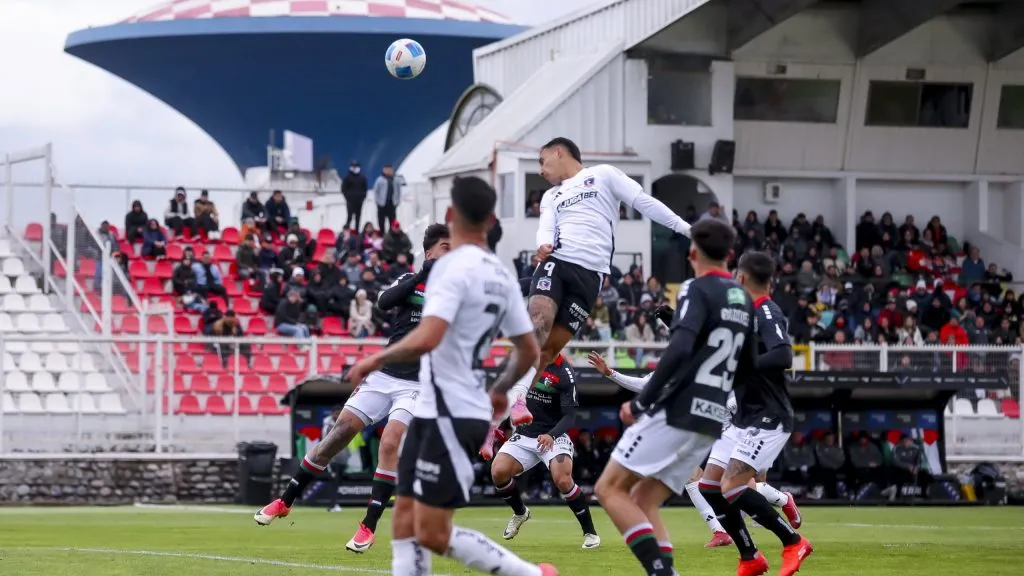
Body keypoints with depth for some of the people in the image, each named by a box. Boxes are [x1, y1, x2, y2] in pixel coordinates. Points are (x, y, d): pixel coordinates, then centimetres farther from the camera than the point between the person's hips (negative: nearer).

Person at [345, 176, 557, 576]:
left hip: (449, 417, -9)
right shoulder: (501, 276, 10)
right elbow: (529, 351, 18)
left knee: (433, 534, -6)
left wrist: (376, 360, -12)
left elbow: (427, 339, -27)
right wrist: (501, 390, 36)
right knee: (405, 524, 8)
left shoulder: (453, 268, -15)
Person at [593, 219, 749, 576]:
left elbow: (679, 350, -23)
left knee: (609, 489, -4)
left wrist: (641, 402, -18)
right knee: (644, 503, 12)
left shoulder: (698, 290, -8)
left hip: (675, 414, -8)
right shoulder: (743, 300, 15)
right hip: (710, 424, 8)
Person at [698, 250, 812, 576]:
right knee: (709, 485, 4)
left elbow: (783, 357, -31)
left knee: (731, 487, -18)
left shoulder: (768, 313, -16)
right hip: (743, 417, 9)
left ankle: (793, 542, -4)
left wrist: (742, 364, -26)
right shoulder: (746, 313, 12)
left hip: (768, 418, -9)